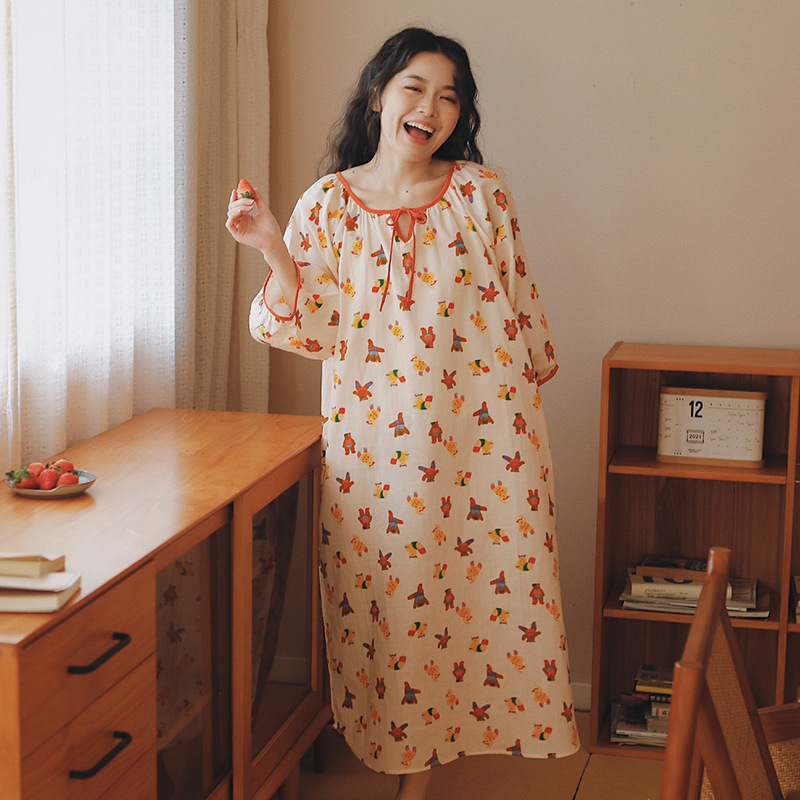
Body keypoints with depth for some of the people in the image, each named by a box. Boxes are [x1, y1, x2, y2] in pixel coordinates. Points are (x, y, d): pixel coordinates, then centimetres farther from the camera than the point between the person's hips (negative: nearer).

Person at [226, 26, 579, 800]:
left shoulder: (481, 191, 1)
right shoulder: (327, 203, 0)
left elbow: (520, 302, 9)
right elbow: (309, 330, -4)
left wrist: (533, 379, 13)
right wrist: (273, 251, -16)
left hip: (481, 431, 1)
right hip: (374, 438, 0)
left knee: (492, 580, 3)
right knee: (387, 589, 5)